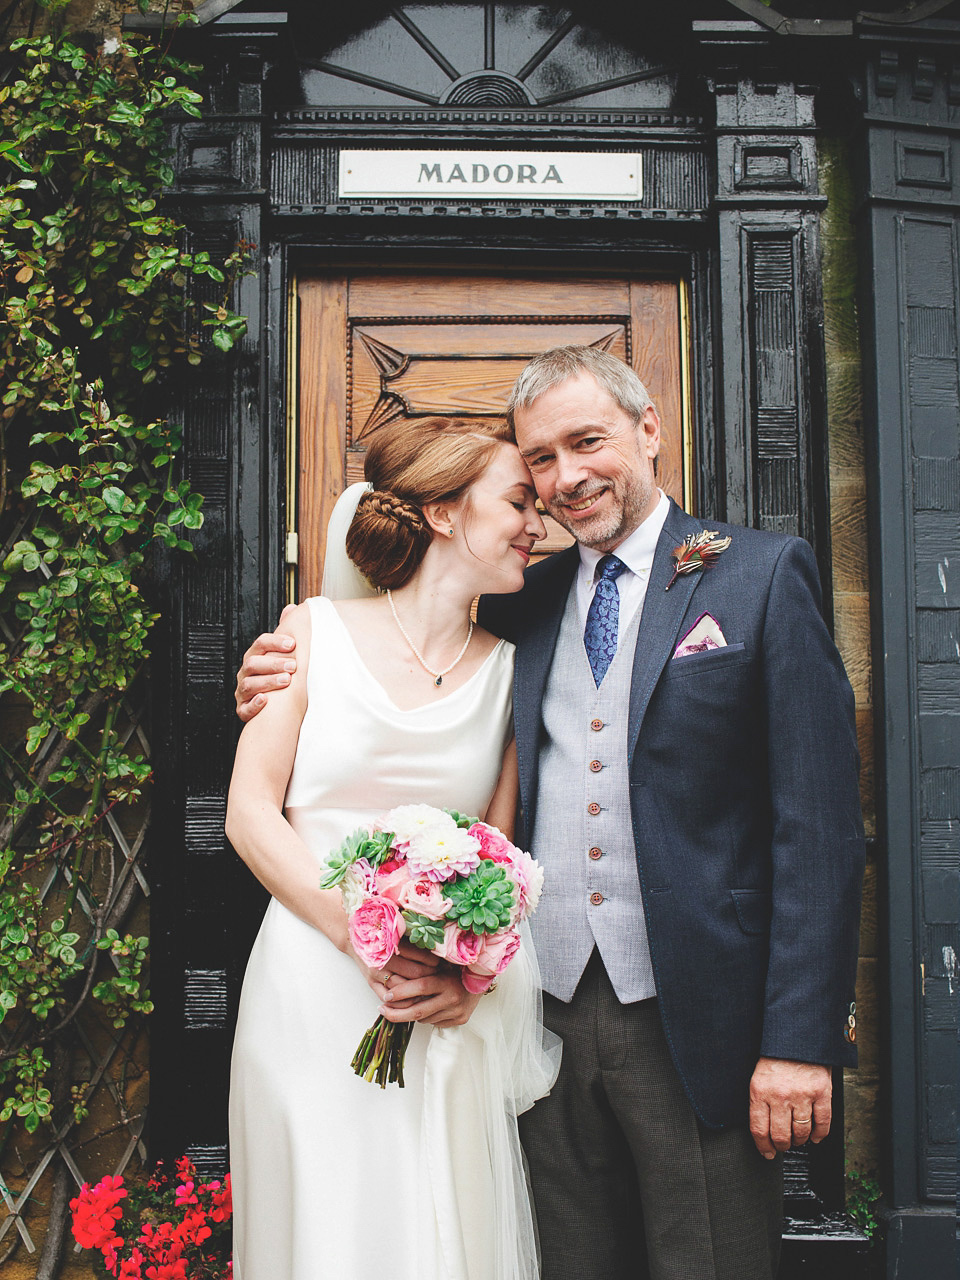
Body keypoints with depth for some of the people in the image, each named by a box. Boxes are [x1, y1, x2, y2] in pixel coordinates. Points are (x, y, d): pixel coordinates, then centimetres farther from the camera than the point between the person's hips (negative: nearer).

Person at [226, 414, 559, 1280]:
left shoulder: (508, 671, 5)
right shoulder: (315, 633, 0)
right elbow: (251, 812, -3)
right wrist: (363, 936, -15)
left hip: (451, 1015, 2)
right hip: (314, 995, -2)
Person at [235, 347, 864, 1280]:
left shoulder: (762, 575, -3)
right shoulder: (524, 605, 10)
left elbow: (818, 820, -7)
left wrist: (801, 1037, -13)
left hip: (695, 1025, -3)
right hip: (552, 1017, 4)